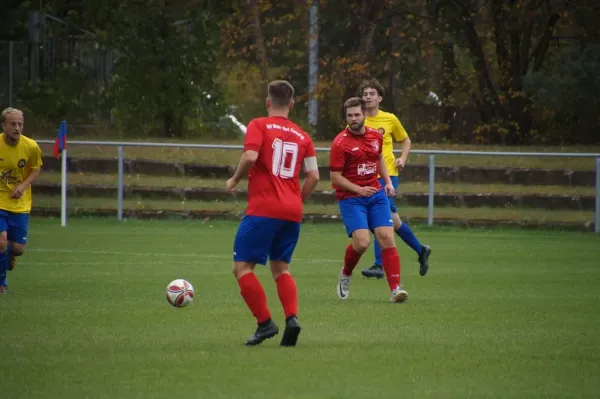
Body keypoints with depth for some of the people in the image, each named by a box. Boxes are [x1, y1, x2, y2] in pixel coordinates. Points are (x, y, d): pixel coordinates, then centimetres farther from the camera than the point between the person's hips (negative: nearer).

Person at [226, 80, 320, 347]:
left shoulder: (259, 126, -1)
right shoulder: (302, 136, 13)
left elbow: (250, 156, -18)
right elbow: (313, 177, 8)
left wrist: (235, 180, -1)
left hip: (263, 209, -5)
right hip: (292, 212, 5)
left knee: (242, 267, 1)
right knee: (281, 268, 16)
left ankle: (265, 323, -9)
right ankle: (292, 317, -6)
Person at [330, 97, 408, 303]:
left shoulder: (376, 136, 6)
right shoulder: (340, 143, -11)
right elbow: (335, 178, -10)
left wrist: (388, 182, 14)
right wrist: (359, 190, -19)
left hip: (376, 194, 5)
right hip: (350, 198, -5)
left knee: (387, 238, -9)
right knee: (362, 242, -18)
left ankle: (395, 288, -7)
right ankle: (346, 274, 13)